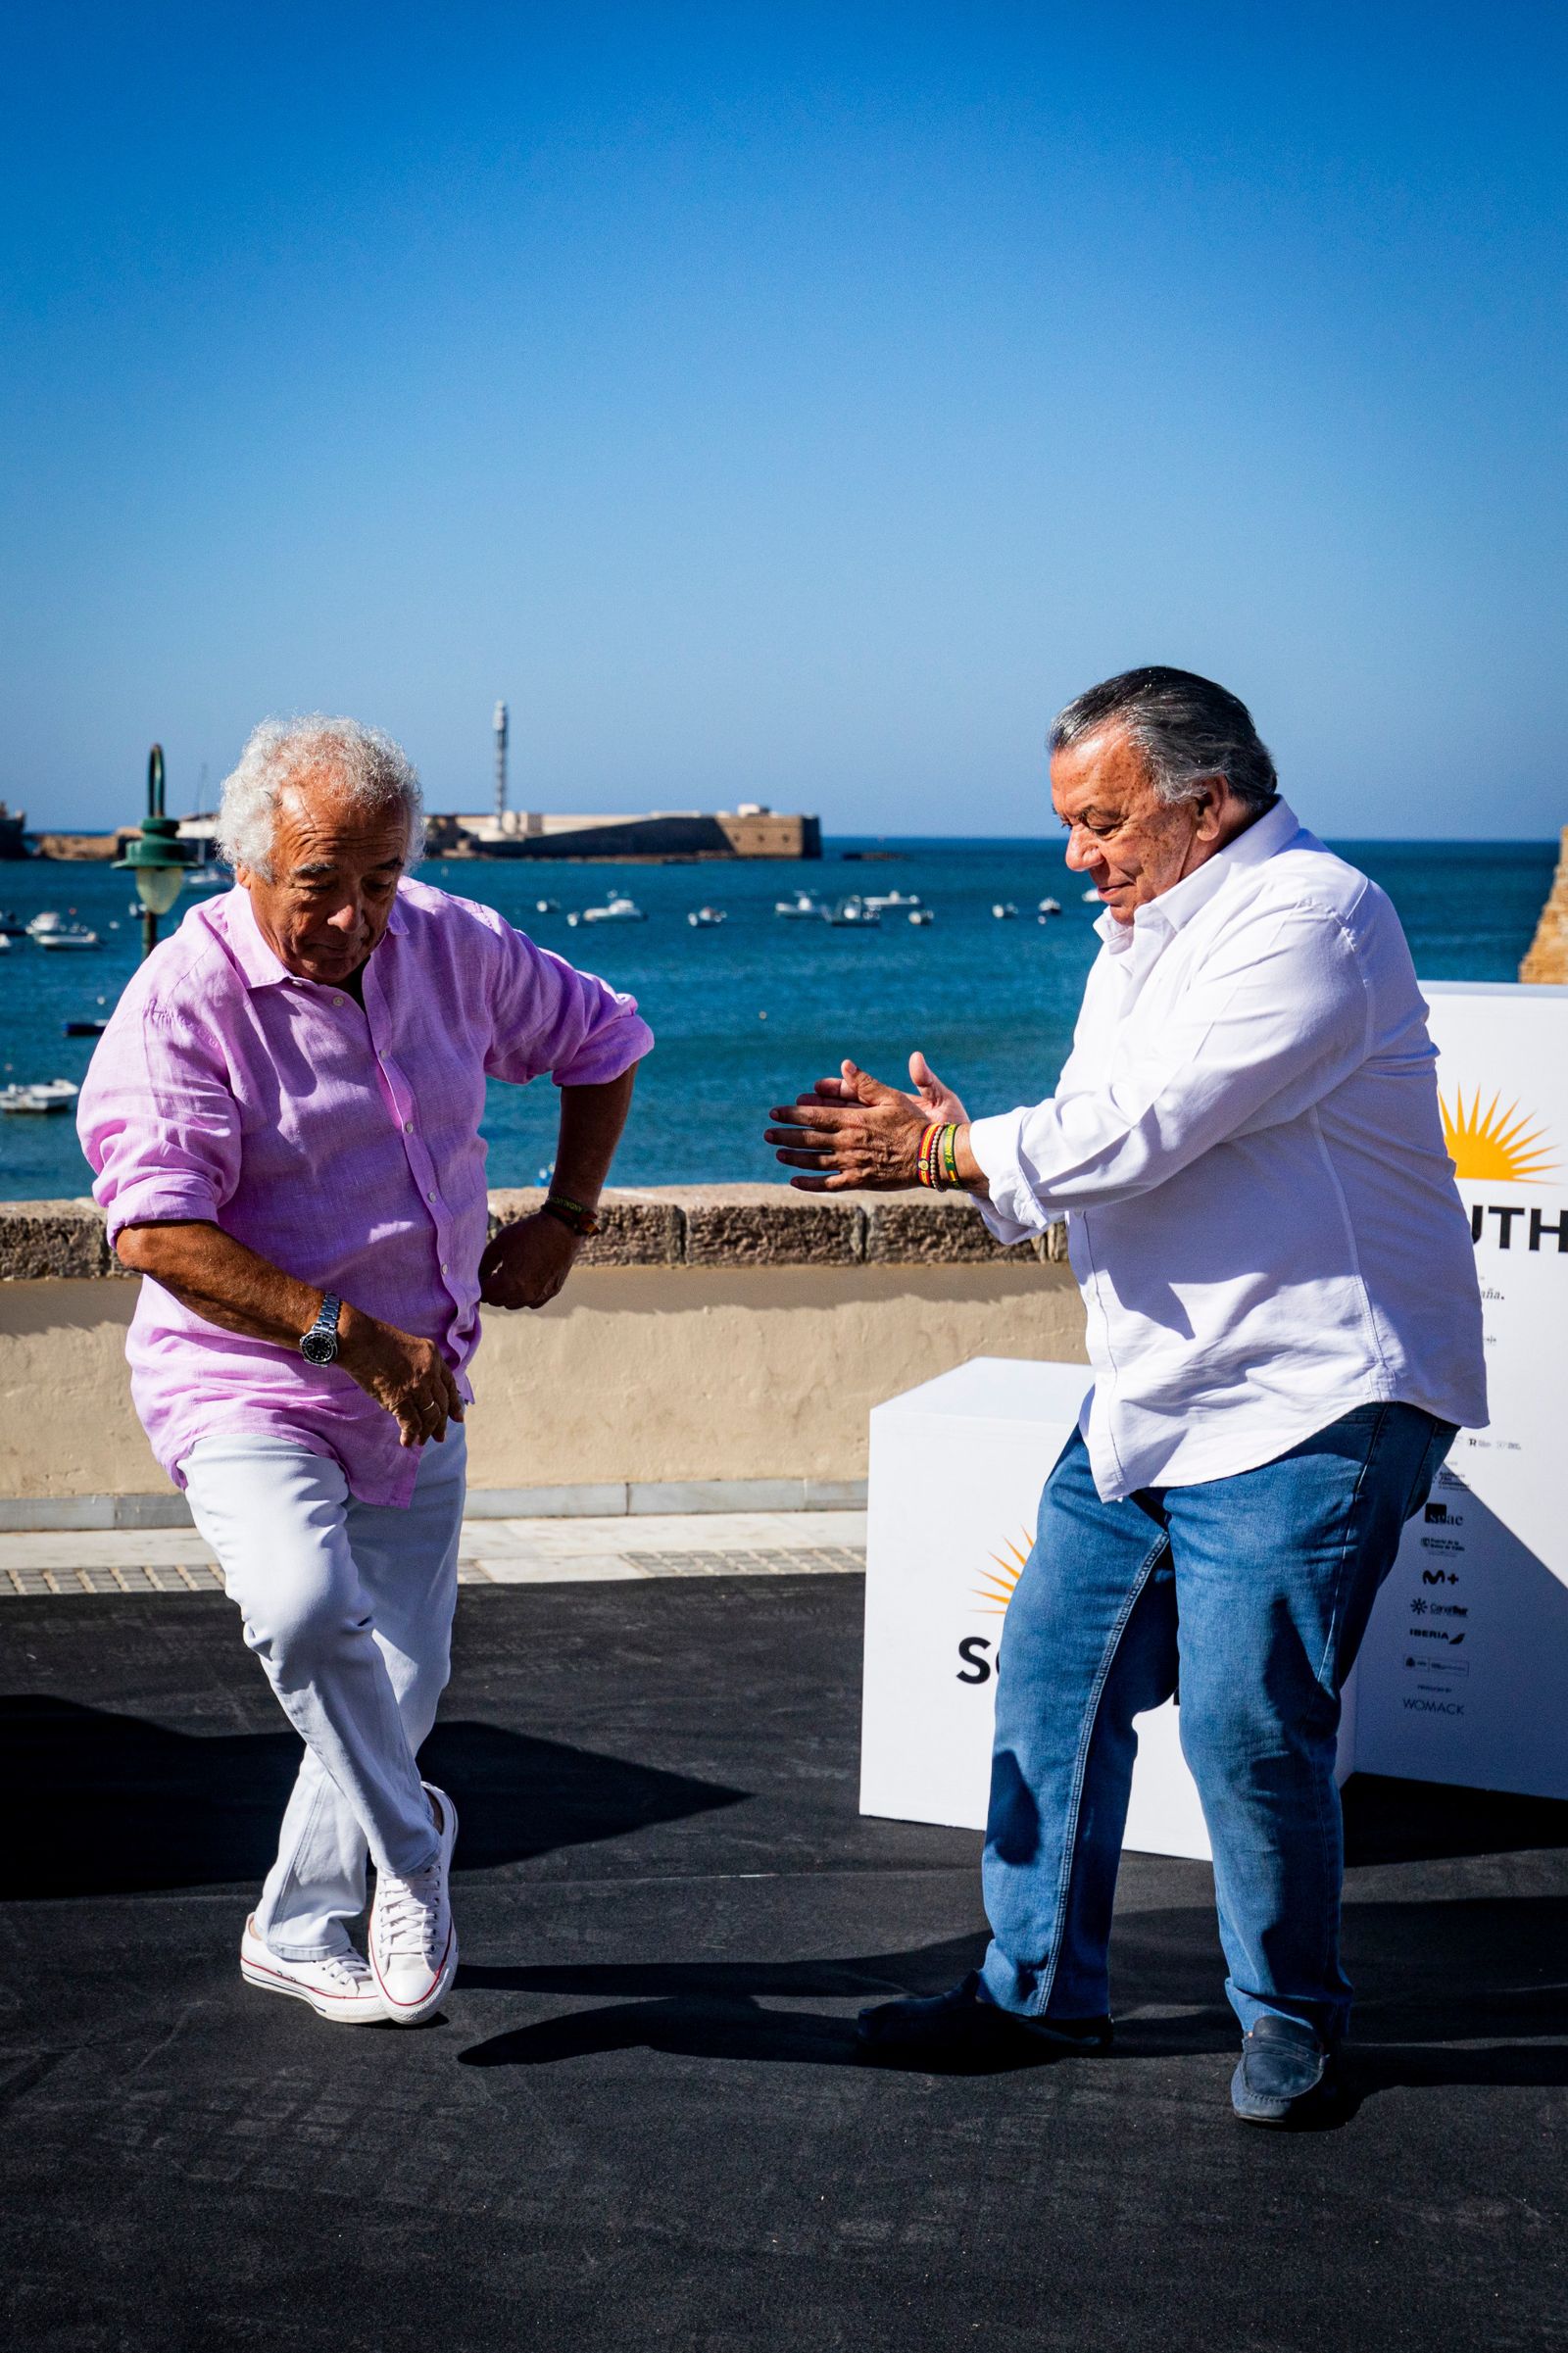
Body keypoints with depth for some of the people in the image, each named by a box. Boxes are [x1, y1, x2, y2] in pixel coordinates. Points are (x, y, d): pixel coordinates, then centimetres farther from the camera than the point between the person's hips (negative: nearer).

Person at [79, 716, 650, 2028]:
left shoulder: (454, 948, -1)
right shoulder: (187, 1000, -17)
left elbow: (602, 1039, 17)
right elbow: (154, 1231, -25)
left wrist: (567, 1216, 6)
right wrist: (351, 1334, -28)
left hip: (415, 1393, 5)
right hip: (241, 1382, -5)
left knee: (401, 1685, 10)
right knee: (307, 1602, -31)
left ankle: (298, 1929, 33)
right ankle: (411, 1853, -5)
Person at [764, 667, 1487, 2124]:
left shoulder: (1307, 916, -15)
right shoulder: (1140, 940, 16)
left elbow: (1137, 1132, -22)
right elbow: (1098, 1155, 13)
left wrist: (935, 1152, -12)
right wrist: (961, 1148, -6)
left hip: (1309, 1403, -9)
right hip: (1145, 1400, 9)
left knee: (1245, 1721, -8)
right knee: (1053, 1676, 8)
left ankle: (1292, 2015, 16)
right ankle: (1040, 1989, 23)